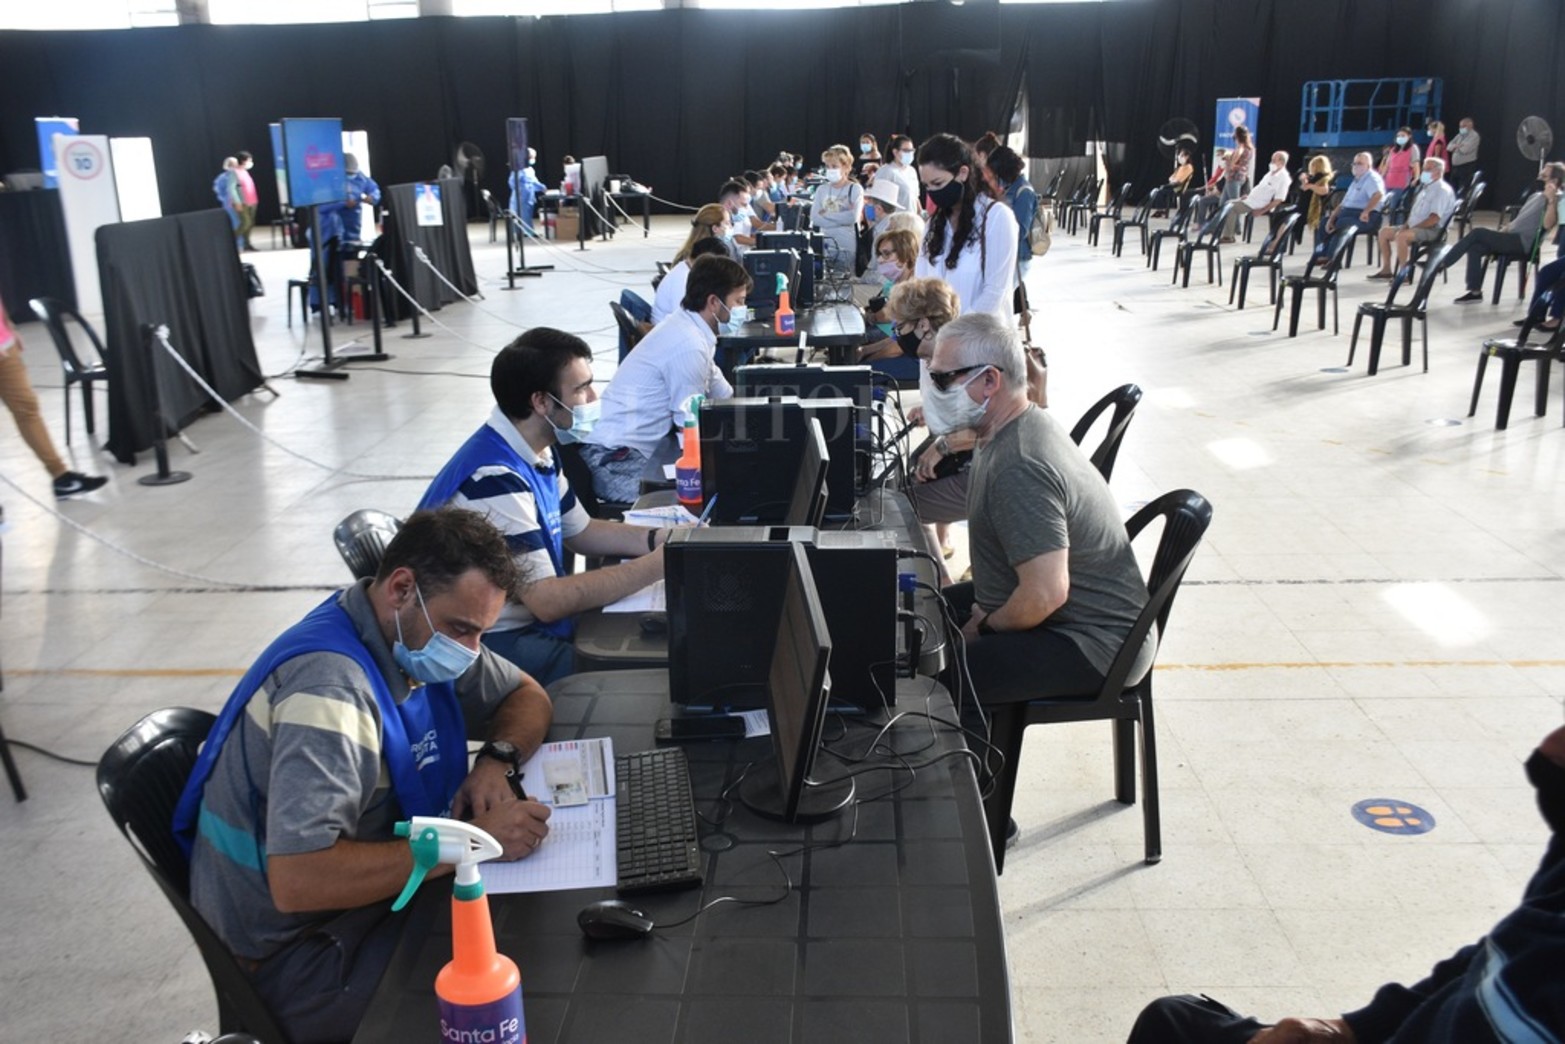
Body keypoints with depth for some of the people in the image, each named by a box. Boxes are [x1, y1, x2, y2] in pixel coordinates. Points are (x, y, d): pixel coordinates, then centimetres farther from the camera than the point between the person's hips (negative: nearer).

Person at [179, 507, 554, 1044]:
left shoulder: (415, 634, -3)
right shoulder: (329, 683, -29)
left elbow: (527, 696, 11)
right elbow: (298, 881, -36)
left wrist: (498, 759, -11)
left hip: (378, 894, 8)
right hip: (303, 958, -8)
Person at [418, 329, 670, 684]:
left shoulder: (538, 452, 3)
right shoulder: (493, 478, -26)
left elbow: (581, 531, 17)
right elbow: (548, 601, -27)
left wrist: (662, 539, 1)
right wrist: (656, 565, -22)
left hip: (531, 619, 9)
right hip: (494, 644, -9)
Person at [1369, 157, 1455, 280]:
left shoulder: (1442, 190, -12)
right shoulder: (1426, 188, 18)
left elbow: (1434, 219, -22)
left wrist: (1413, 227, -20)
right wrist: (1407, 225, 5)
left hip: (1432, 230, -10)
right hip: (1414, 227, 10)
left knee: (1401, 236, -34)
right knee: (1384, 232, 6)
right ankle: (1386, 270, 5)